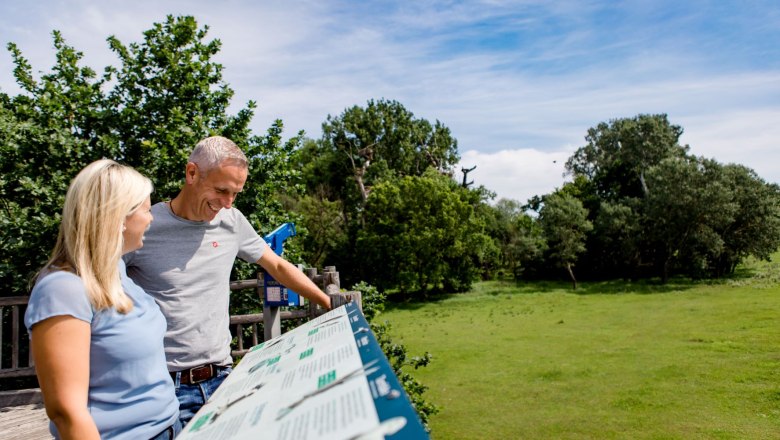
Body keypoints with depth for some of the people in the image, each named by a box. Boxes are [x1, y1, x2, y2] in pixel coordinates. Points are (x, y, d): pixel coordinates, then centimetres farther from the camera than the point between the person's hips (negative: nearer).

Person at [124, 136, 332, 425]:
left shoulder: (232, 221, 1)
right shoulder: (144, 228, -11)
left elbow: (278, 266, 11)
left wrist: (333, 307, 10)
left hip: (221, 376, 4)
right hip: (167, 385, -4)